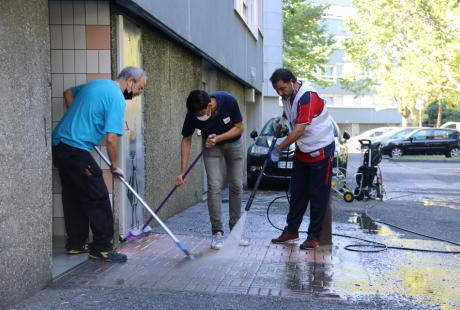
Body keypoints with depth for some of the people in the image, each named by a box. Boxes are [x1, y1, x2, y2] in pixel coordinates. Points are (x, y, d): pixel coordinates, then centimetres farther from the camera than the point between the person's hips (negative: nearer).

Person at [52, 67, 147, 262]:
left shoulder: (95, 84, 15)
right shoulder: (117, 97, -12)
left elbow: (69, 93, 33)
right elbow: (111, 139, -17)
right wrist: (115, 166, -3)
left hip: (59, 143, 10)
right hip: (76, 150, -10)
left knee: (73, 198, 15)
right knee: (98, 199, -4)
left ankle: (76, 244, 23)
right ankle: (102, 248, 1)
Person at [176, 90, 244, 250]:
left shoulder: (228, 101, -32)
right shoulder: (193, 114, -28)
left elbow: (240, 127, -17)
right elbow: (186, 140, -14)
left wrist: (218, 138, -31)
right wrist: (183, 171, -18)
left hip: (233, 142, 0)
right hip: (211, 146, 0)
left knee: (236, 186, 2)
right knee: (214, 186, -13)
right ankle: (217, 232, -4)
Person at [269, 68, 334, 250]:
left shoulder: (308, 96, -26)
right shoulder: (288, 95, 1)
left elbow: (299, 130, -29)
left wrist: (279, 149, -24)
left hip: (320, 150, -8)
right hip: (302, 151, 8)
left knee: (318, 196, -1)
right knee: (297, 193, 12)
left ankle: (314, 237, 5)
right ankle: (291, 231, 20)